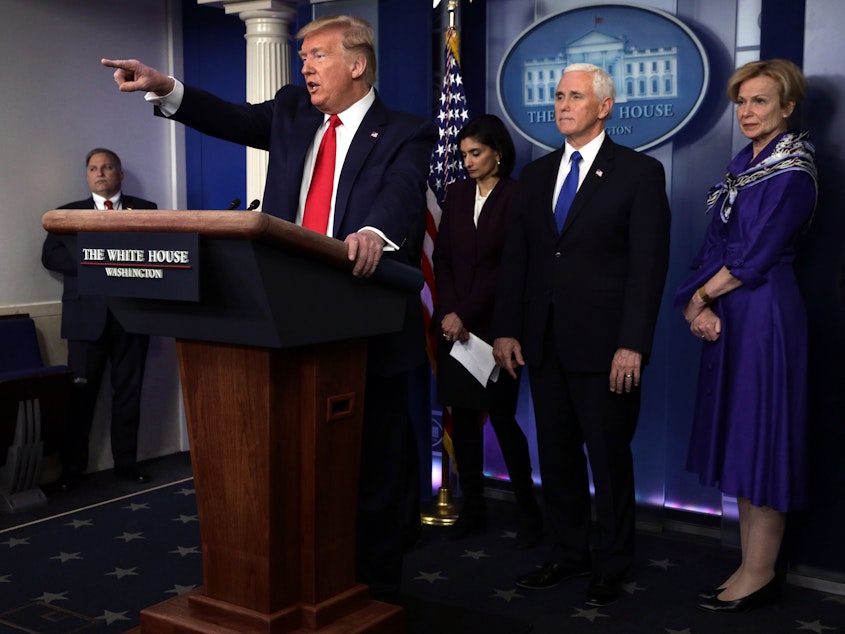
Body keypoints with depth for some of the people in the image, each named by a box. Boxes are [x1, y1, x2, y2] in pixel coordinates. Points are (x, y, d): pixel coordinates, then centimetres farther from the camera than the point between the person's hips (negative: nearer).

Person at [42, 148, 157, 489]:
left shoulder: (145, 209, 11)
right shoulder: (68, 213, 11)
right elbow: (50, 255, 0)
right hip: (88, 315, 0)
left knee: (129, 390, 6)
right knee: (80, 392, 1)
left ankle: (126, 462, 15)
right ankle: (71, 468, 10)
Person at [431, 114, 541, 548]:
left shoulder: (516, 196, -5)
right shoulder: (457, 194, 12)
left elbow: (507, 266, -10)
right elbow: (441, 256, 9)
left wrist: (467, 314, -12)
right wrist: (448, 311, -4)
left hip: (493, 323, -5)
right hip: (454, 322, 5)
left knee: (501, 415, -3)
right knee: (462, 414, 6)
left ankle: (527, 509, 11)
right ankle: (472, 508, 15)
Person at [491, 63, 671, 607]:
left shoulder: (640, 173, -3)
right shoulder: (536, 174, 13)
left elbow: (649, 264, -8)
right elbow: (516, 257, 12)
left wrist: (633, 345, -15)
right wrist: (506, 330, 4)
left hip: (604, 345, -5)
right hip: (545, 342, 5)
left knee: (609, 456, 6)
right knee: (557, 454, 12)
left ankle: (612, 564, 22)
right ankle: (569, 553, 27)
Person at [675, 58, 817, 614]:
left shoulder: (794, 171, -10)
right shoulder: (745, 162, 14)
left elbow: (755, 257, -15)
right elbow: (718, 242, 10)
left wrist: (700, 295, -6)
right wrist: (701, 304, -4)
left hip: (766, 314, -8)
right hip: (728, 316, 9)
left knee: (762, 437, -2)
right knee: (741, 437, 11)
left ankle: (760, 575, 9)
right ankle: (752, 565, 21)